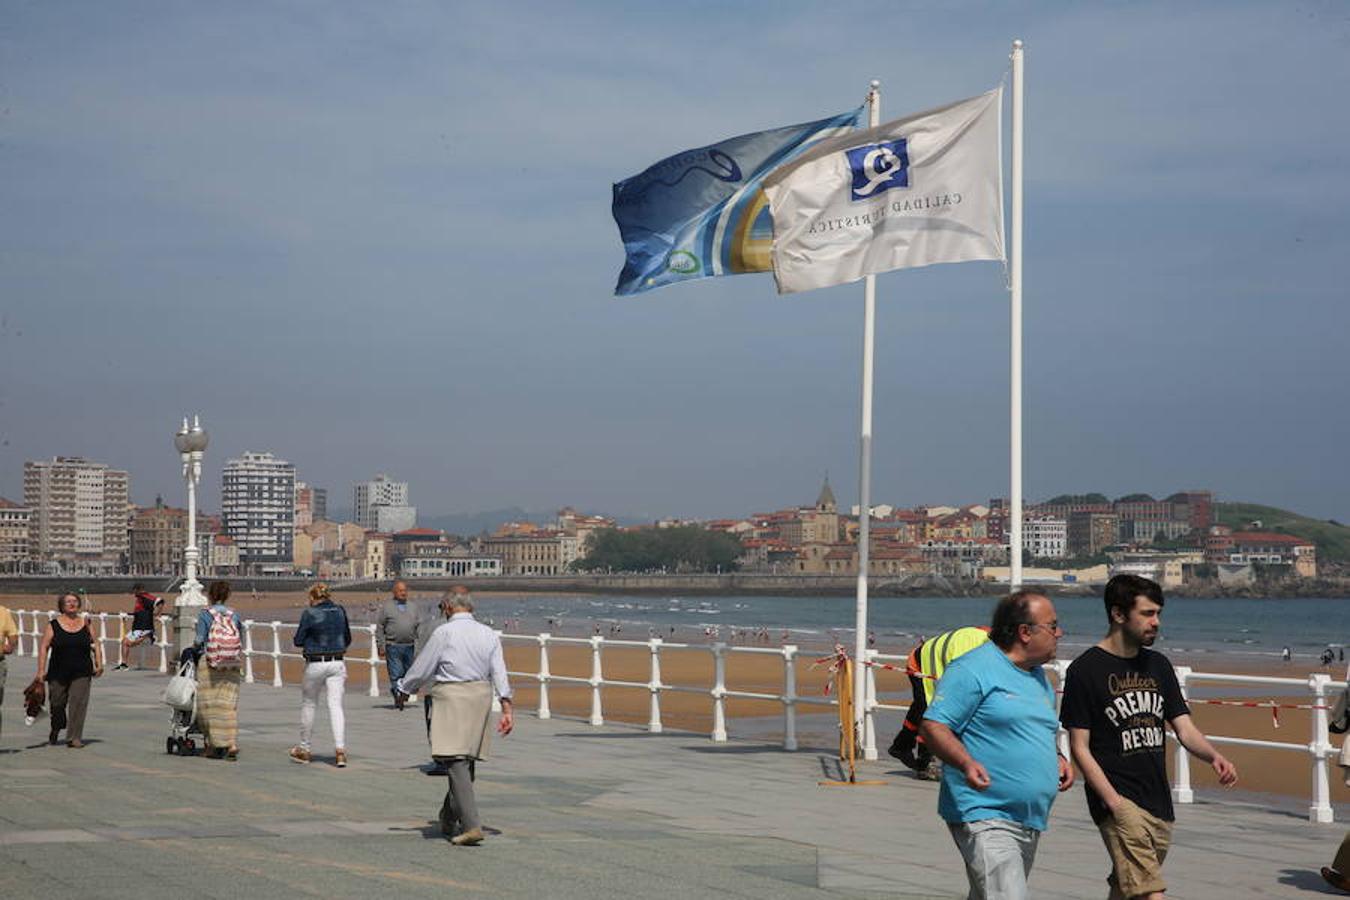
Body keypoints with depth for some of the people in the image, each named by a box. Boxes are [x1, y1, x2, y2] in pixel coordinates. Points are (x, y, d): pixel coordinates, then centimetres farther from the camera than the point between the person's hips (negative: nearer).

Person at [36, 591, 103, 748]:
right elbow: (44, 648, -2)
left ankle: (74, 738, -5)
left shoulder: (86, 624, 6)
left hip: (81, 673, 0)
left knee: (79, 703, -10)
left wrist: (99, 664, 1)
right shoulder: (54, 625, 1)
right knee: (57, 703, 9)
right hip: (58, 673, 0)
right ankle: (55, 730, 37)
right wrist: (41, 670, -8)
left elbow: (95, 644, 11)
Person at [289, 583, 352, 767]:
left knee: (308, 704, 14)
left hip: (316, 664, -3)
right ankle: (340, 748, -14)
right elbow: (347, 639, 12)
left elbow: (298, 641, -3)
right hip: (337, 664, 3)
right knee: (336, 705, 0)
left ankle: (304, 749, 24)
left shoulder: (309, 614, -9)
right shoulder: (340, 612, 3)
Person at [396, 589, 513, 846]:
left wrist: (403, 689, 15)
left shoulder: (444, 632, -6)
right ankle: (449, 820, 28)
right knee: (466, 762, 15)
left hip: (451, 697, -6)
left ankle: (471, 825, -20)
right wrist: (506, 709, -1)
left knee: (457, 762, -9)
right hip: (480, 695, 6)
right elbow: (500, 673, 1)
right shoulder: (489, 634, 8)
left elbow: (422, 669, -2)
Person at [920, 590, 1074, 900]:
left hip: (1030, 821, 9)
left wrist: (1056, 759, 11)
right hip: (984, 815, -9)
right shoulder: (973, 669, -9)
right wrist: (966, 763, -29)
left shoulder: (1039, 678, 19)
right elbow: (932, 726, -14)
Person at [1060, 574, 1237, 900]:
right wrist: (1114, 802, -18)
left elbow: (1184, 728, 10)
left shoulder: (1158, 665, 14)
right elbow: (1080, 747, -7)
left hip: (1158, 803, 7)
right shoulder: (1086, 670, -6)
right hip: (1119, 801, -7)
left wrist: (1214, 756, -12)